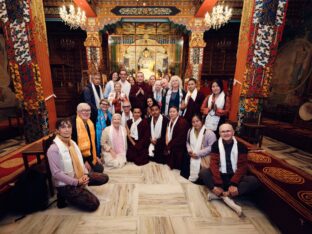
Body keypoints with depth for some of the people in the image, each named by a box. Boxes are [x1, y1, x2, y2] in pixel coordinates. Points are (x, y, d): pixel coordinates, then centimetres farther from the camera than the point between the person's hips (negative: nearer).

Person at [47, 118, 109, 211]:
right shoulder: (53, 149, -21)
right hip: (65, 185, -7)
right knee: (93, 204, -11)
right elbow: (56, 173, -22)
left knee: (104, 178, 6)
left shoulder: (72, 143, 2)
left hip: (80, 177, 7)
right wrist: (77, 182, -20)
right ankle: (65, 196, 6)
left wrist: (85, 174, -8)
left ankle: (80, 189, 9)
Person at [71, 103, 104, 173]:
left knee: (99, 169, 9)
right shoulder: (74, 124, -19)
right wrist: (83, 161, -16)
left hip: (90, 156, 7)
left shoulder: (90, 123, 6)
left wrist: (96, 156, 11)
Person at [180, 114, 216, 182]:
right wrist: (189, 150, -3)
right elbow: (188, 142, 19)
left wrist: (198, 153, -20)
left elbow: (212, 147, -20)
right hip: (192, 157, 6)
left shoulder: (209, 132, -15)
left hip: (204, 159, -6)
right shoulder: (190, 131, 9)